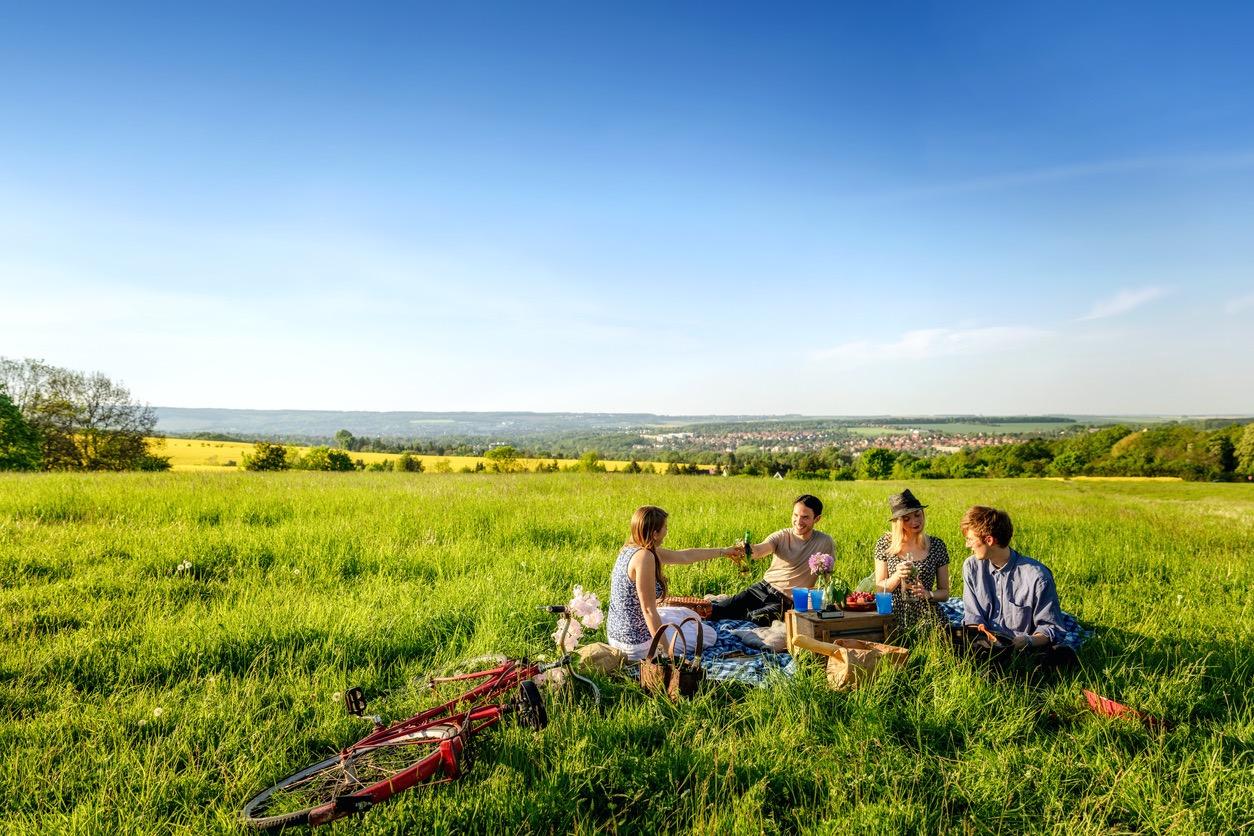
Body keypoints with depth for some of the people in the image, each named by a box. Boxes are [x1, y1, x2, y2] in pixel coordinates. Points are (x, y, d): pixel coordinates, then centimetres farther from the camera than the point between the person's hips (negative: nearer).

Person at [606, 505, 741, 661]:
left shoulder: (632, 548, 4)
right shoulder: (644, 556, -25)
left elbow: (685, 556, 15)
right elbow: (649, 610, -26)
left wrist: (724, 551, 23)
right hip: (636, 643, -9)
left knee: (689, 616, 29)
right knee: (708, 635, 11)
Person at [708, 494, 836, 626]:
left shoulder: (825, 543, -5)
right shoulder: (782, 536, -1)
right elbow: (760, 549, -20)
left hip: (786, 601, -2)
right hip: (762, 587, 2)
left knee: (755, 620, -28)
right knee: (719, 611, -20)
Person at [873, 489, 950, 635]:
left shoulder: (937, 545, 4)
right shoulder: (884, 544, 2)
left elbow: (945, 593, 9)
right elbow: (879, 589, 3)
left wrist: (928, 594, -11)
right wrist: (897, 576, -15)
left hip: (927, 620, 1)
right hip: (894, 621, -1)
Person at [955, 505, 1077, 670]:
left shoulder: (1037, 576, -9)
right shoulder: (972, 567, 5)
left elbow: (1051, 627, -4)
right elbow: (972, 616, 7)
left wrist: (1029, 641, -26)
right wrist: (983, 634, -17)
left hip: (1022, 647, -3)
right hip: (986, 642, 4)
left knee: (1063, 655, -35)